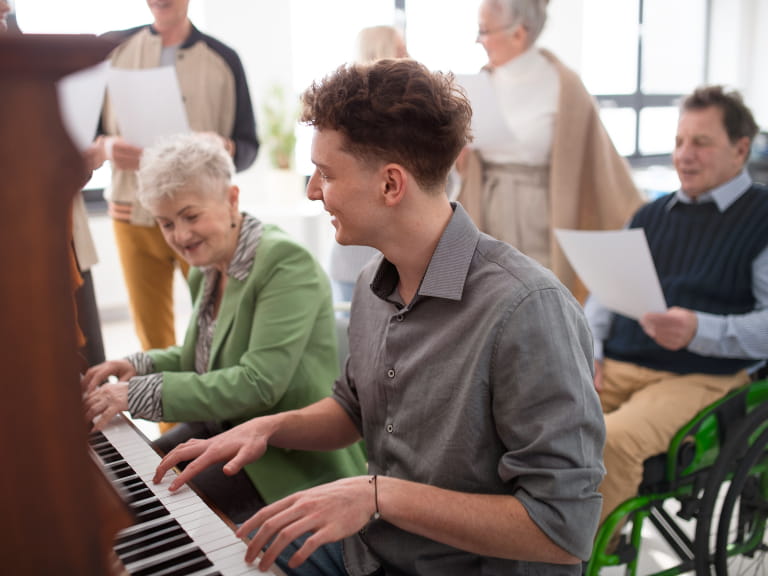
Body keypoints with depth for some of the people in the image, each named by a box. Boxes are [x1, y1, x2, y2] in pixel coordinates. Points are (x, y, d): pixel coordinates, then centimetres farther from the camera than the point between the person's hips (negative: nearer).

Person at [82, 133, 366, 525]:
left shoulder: (285, 261, -22)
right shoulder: (205, 273, 7)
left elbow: (260, 383, -28)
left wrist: (140, 392, -27)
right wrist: (141, 366, 1)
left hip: (290, 459, -8)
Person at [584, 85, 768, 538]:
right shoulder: (650, 216, 22)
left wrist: (699, 330, -21)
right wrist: (590, 348, 3)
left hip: (703, 377, -5)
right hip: (616, 366, 5)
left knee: (614, 438, -34)